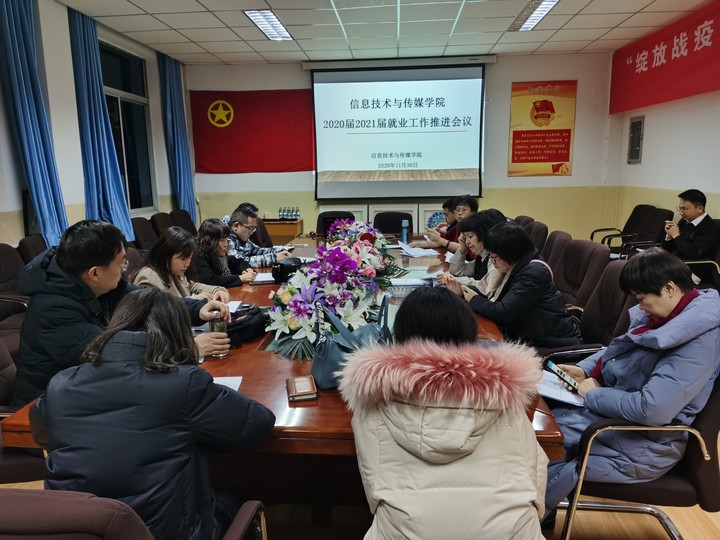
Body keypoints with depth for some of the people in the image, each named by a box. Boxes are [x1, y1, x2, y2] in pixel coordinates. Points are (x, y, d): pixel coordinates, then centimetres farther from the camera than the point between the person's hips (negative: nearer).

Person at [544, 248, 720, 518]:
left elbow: (652, 410, -33)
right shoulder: (669, 315, 2)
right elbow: (621, 349, 19)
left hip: (643, 443, -9)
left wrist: (595, 395, -19)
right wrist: (585, 369, 2)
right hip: (615, 408, 9)